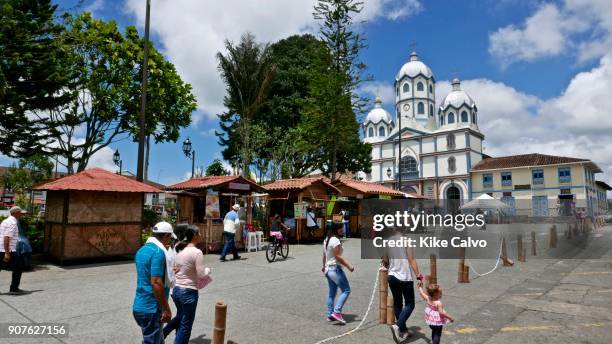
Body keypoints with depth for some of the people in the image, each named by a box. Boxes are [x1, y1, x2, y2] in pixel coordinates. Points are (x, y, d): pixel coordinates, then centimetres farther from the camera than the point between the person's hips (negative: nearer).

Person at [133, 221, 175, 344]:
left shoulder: (142, 250, 9)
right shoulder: (158, 252, -20)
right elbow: (156, 283, -26)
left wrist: (168, 272, 31)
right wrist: (166, 308, -19)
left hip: (140, 305, 9)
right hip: (151, 308, -9)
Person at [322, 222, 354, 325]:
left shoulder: (326, 240, 11)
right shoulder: (335, 240, -17)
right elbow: (338, 256, -20)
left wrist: (324, 266, 32)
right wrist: (349, 266, -17)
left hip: (328, 269, 9)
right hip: (335, 269, -9)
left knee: (332, 292, 15)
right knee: (346, 290, -2)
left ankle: (330, 315, 19)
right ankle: (337, 312, -9)